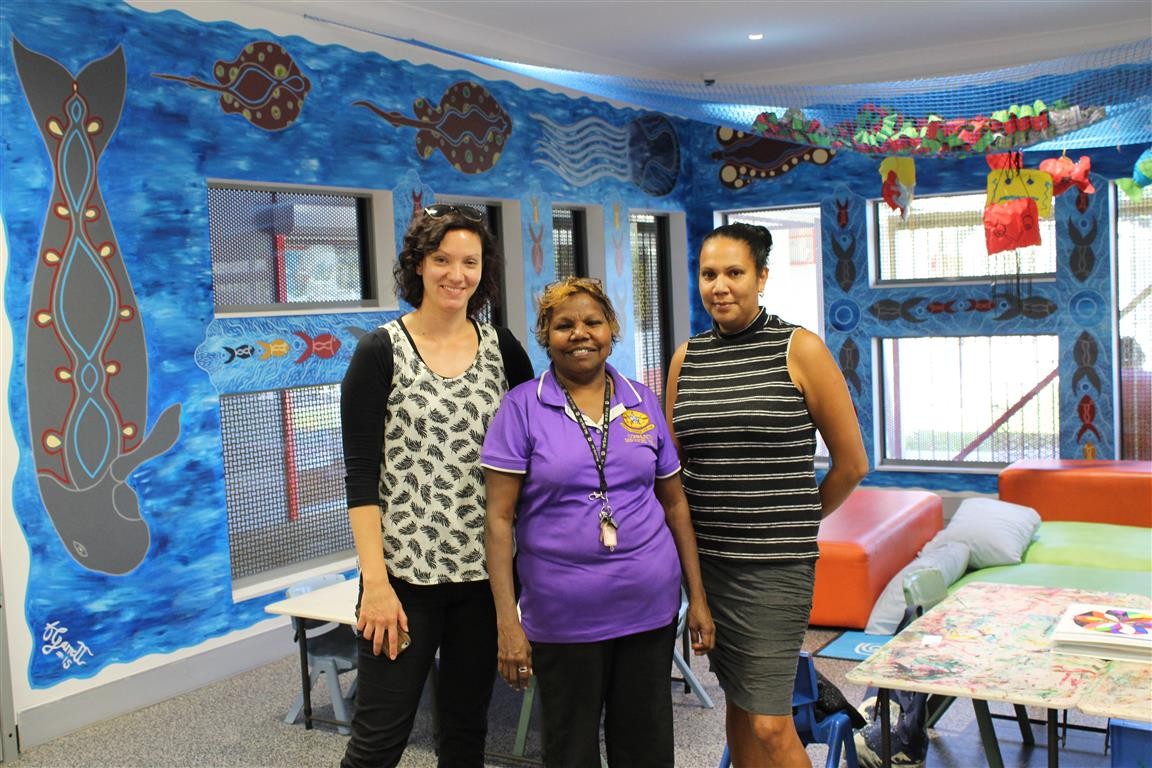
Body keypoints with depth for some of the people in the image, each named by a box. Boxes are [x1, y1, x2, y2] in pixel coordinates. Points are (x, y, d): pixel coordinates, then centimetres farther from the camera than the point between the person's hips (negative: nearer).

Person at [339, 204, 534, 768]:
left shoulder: (502, 349, 5)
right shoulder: (381, 350, -5)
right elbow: (361, 473, -8)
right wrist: (376, 582, -14)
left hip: (483, 571, 4)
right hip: (404, 572, -3)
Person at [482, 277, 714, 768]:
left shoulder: (642, 402, 5)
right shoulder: (522, 408, -5)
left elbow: (674, 503, 10)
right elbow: (499, 519, -7)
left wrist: (697, 597, 8)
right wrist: (507, 622, -12)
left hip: (650, 606, 3)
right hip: (563, 615, -2)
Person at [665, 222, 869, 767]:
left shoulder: (800, 349, -6)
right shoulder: (686, 357, 6)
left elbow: (851, 463, -1)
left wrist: (796, 520, 9)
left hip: (775, 565, -4)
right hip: (706, 558, 4)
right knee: (737, 703, 15)